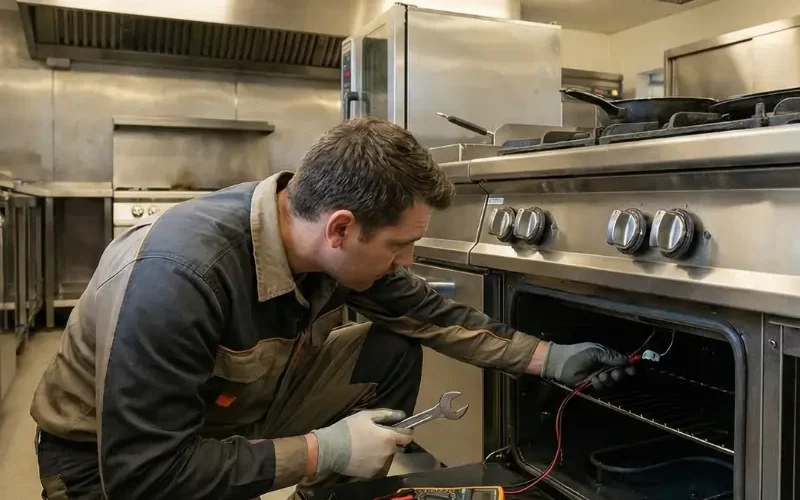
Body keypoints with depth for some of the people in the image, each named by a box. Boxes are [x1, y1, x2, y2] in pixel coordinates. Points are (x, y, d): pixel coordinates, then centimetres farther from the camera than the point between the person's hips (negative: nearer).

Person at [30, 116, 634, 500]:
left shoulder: (340, 250, -15)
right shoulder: (177, 274, -36)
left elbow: (435, 314, -1)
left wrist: (550, 358, 0)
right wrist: (323, 451, -29)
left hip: (242, 405, 6)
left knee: (395, 351, -6)